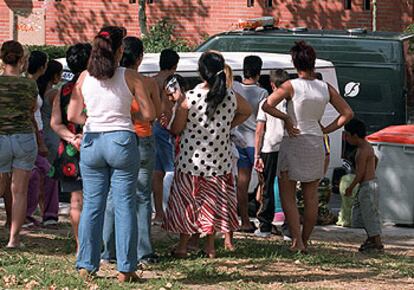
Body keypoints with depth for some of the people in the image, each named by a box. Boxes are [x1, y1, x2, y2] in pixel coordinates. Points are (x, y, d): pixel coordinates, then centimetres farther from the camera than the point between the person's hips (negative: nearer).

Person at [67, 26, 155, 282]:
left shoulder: (84, 77, 3)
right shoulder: (130, 77, -4)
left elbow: (72, 115, 5)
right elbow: (149, 114, -3)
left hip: (91, 142, 3)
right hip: (122, 140, -3)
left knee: (91, 205, 9)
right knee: (125, 206, 2)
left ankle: (86, 265, 9)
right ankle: (125, 269, 2)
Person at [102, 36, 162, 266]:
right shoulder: (148, 83, -6)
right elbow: (157, 113, 4)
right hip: (143, 142, 0)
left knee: (112, 196, 8)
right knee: (142, 198, 6)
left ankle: (108, 251, 8)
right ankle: (144, 251, 4)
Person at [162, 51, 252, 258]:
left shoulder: (189, 98, -17)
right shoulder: (231, 97, -6)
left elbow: (176, 130, -9)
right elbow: (247, 111, 16)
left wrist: (178, 103, 3)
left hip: (191, 160, -2)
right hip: (219, 161, 2)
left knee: (187, 202, 10)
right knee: (214, 201, 13)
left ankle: (182, 246, 14)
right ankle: (210, 246, 17)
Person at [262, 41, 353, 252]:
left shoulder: (291, 86, -11)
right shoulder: (326, 89, 1)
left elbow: (267, 106, -20)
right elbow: (347, 113, 5)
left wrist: (286, 118, -9)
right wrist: (326, 129, 8)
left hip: (293, 142, -4)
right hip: (316, 143, 4)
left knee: (287, 196, 2)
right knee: (311, 197, 12)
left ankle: (297, 241, -10)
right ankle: (305, 241, 17)